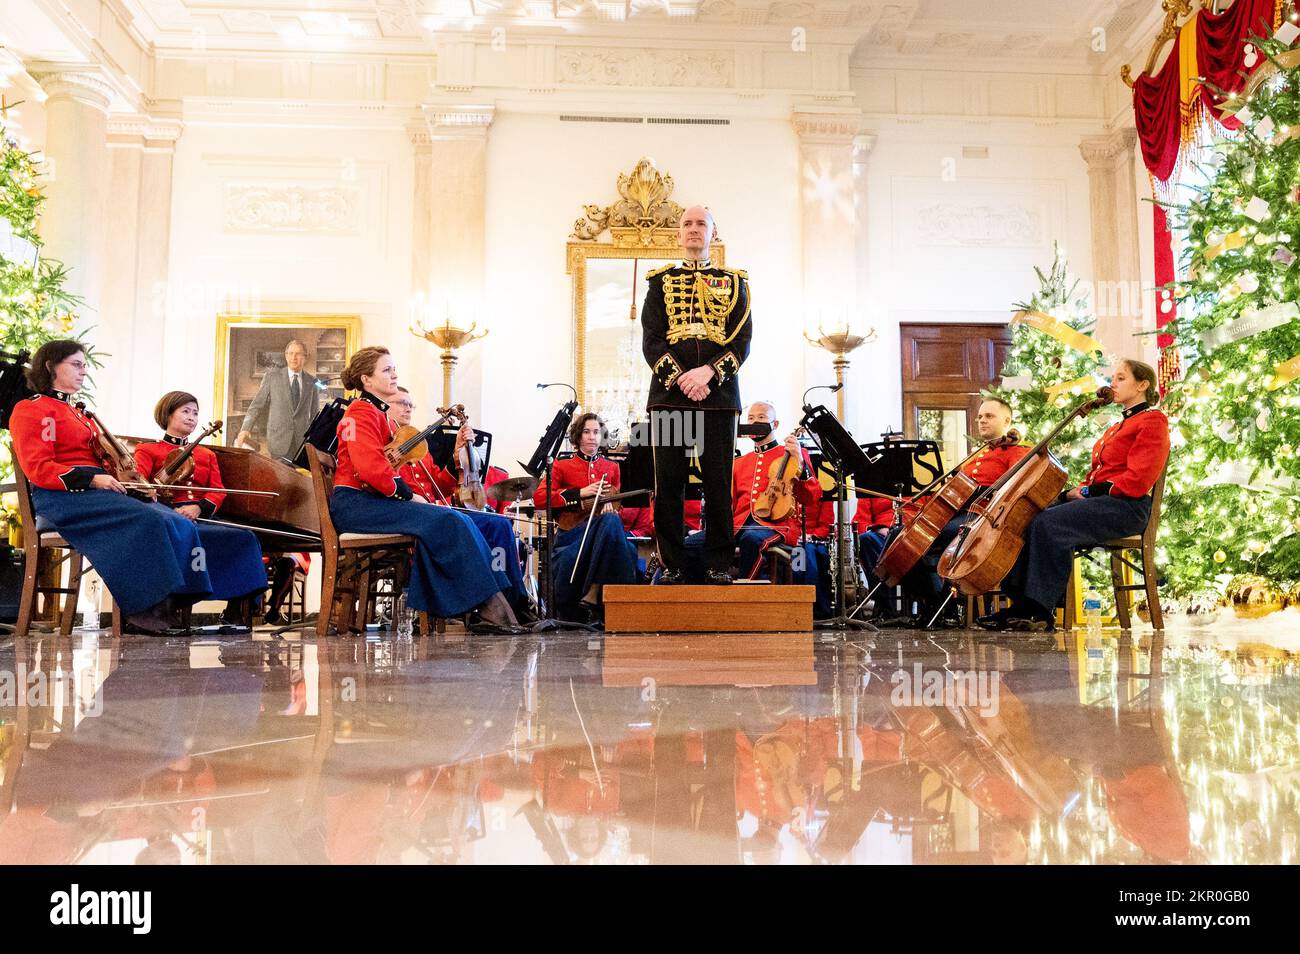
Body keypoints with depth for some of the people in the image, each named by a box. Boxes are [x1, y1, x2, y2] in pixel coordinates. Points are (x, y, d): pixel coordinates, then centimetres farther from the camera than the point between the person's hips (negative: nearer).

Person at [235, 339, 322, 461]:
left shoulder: (313, 382, 8)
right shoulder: (273, 376, 5)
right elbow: (257, 404, 4)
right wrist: (245, 429, -7)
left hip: (303, 441, 1)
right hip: (279, 440, -1)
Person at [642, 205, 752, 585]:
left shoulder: (734, 282, 14)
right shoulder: (661, 281, 14)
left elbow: (742, 340, 3)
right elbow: (651, 340, 3)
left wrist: (709, 371, -14)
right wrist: (679, 378, -12)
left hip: (718, 392, 0)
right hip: (669, 392, 0)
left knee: (719, 483, 0)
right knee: (668, 483, 0)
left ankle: (718, 565, 8)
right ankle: (672, 565, 8)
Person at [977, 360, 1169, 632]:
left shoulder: (1152, 421, -1)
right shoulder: (1117, 426, 29)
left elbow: (1136, 480, -13)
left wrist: (1087, 491, -11)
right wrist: (1080, 490, 4)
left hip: (1127, 507, -9)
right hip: (1098, 500, 9)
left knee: (1048, 523, -31)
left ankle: (1041, 610, -26)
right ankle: (1022, 604, -18)